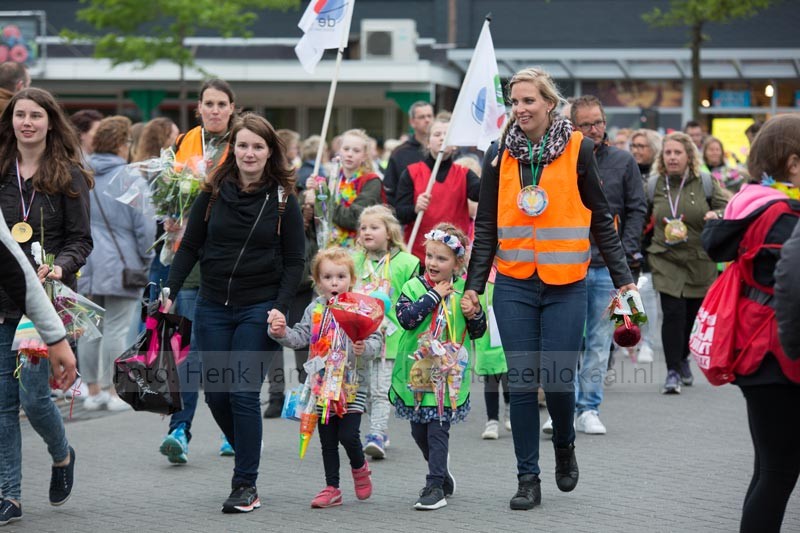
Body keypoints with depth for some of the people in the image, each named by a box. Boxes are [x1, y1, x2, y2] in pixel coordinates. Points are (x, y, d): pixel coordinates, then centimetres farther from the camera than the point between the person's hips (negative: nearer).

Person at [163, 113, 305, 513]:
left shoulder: (283, 200, -1)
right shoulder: (213, 194, 4)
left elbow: (294, 262, 0)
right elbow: (189, 247, 8)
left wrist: (280, 307, -13)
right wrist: (170, 291, -4)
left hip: (259, 310, -3)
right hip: (212, 308, 3)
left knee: (244, 394, -8)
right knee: (215, 393, 5)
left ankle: (246, 485, -1)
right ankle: (247, 458, 28)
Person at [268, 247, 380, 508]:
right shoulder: (315, 310, 6)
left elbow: (376, 340, -9)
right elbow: (301, 337, 7)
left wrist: (365, 348, -30)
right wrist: (282, 333, -11)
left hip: (353, 385, -4)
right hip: (322, 385, 4)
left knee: (348, 435, -10)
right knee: (327, 441, 9)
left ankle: (359, 466, 22)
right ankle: (332, 488, 18)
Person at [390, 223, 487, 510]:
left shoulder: (463, 291, 0)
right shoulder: (414, 287, -2)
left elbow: (478, 332, 9)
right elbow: (406, 318, -19)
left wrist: (475, 314, -11)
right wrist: (434, 296, -18)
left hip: (448, 375, -2)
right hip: (415, 372, 2)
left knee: (438, 430, -7)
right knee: (419, 431, 13)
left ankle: (435, 486, -2)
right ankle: (442, 475, 33)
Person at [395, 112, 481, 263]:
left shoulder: (464, 175, 7)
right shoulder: (411, 173, 4)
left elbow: (481, 192, -15)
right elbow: (399, 213, -4)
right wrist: (415, 209, -26)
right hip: (418, 256, -1)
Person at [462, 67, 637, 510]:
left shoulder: (577, 150, -1)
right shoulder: (500, 155, 5)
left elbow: (600, 219, 4)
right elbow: (486, 227, 8)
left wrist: (622, 277, 2)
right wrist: (473, 285, 2)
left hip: (565, 286, -2)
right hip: (514, 286, 2)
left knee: (559, 379, -4)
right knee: (522, 383, 0)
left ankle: (564, 445, 27)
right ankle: (528, 478, 9)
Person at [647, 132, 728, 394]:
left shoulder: (706, 183, 1)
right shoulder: (653, 185, 4)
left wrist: (716, 215, -22)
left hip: (700, 262, 1)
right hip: (666, 261, -1)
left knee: (693, 314, 9)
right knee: (673, 313, -15)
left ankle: (682, 360, 36)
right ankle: (673, 372, -9)